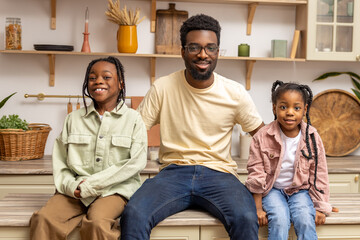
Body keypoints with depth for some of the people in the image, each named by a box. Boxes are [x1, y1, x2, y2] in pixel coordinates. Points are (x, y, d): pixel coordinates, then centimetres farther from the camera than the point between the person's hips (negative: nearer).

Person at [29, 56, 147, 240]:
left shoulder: (133, 119, 5)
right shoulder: (74, 119, 16)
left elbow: (136, 163, -5)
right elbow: (59, 161, 12)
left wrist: (91, 184, -9)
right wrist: (71, 186, -10)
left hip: (115, 190, -3)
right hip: (75, 191, 3)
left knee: (97, 223, -33)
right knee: (43, 219, -23)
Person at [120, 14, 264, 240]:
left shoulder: (235, 93, 2)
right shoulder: (162, 88, 0)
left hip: (219, 173, 0)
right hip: (174, 172, 0)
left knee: (246, 219, -30)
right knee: (133, 215, -28)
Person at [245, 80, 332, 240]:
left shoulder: (312, 137, -5)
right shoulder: (262, 137, -10)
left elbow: (319, 175, 1)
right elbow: (256, 175, -6)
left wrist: (320, 207, -1)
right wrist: (258, 209, -7)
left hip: (300, 190, 2)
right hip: (273, 189, -1)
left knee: (305, 221, -24)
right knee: (279, 221, -27)